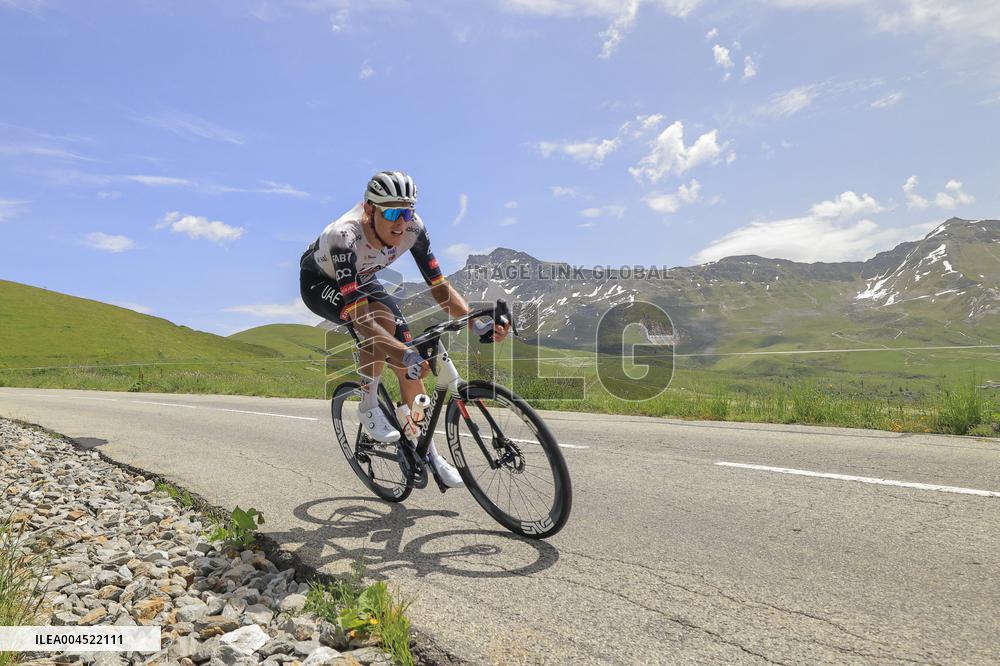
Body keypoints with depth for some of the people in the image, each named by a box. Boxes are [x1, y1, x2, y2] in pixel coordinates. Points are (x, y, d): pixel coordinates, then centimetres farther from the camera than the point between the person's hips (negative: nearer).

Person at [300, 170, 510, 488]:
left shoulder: (413, 228, -27)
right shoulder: (345, 236, -42)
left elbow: (439, 286, -24)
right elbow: (360, 316, -48)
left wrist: (476, 323, -40)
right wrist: (405, 355, -60)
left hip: (362, 280, 5)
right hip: (319, 283, -5)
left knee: (406, 350, -9)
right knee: (381, 318, -36)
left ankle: (428, 452, 4)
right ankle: (369, 407, -13)